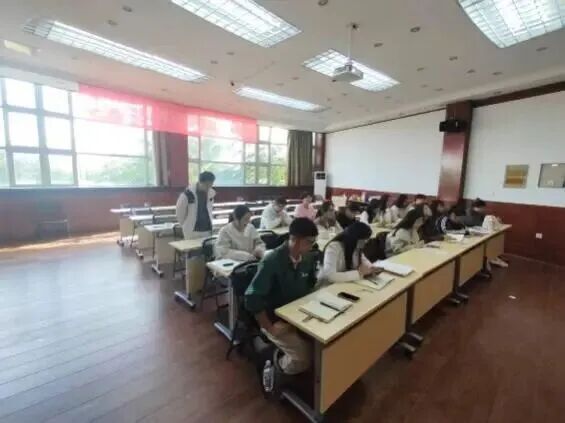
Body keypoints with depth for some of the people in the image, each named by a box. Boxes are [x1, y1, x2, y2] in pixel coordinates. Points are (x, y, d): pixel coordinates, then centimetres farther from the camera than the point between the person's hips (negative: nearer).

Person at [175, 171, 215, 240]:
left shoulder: (211, 193, 0)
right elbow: (180, 214, -7)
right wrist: (187, 226, 5)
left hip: (207, 230, 5)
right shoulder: (188, 194, -16)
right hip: (192, 231, -5)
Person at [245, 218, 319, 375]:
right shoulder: (271, 262, -25)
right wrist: (269, 327, -18)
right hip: (276, 319, -6)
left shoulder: (308, 258, -4)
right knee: (303, 358, -21)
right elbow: (252, 299, -24)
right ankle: (276, 367, 11)